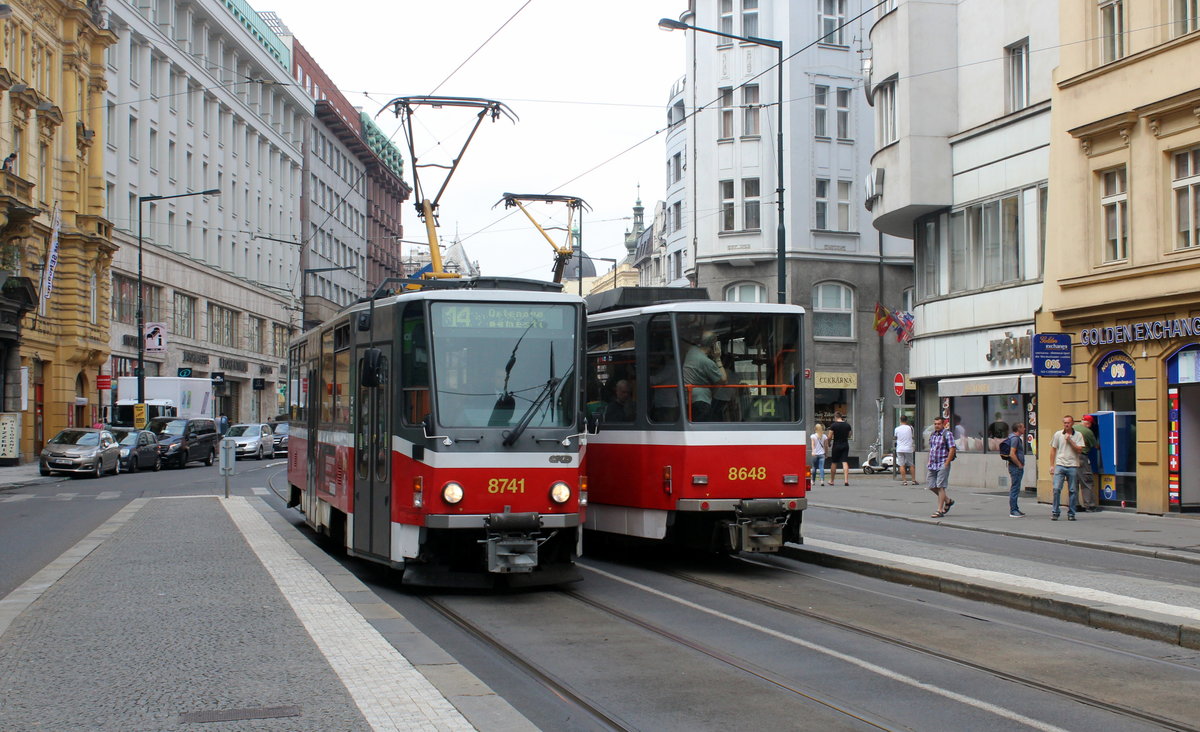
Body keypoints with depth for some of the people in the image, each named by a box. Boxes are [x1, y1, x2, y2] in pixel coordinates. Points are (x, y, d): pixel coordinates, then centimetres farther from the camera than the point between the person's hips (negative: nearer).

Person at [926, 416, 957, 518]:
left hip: (943, 464, -8)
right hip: (933, 465, 8)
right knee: (932, 486, 8)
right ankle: (948, 500, 29)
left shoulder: (948, 434, -8)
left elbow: (952, 449, -13)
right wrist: (929, 462, 14)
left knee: (940, 487, -7)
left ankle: (940, 510, -4)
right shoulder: (932, 435, 14)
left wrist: (946, 464, -16)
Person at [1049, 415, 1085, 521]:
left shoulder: (1078, 435, 4)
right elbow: (1053, 450, 11)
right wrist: (1052, 465, 7)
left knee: (1072, 491, 4)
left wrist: (1070, 441, -12)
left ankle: (1071, 514, 13)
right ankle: (1054, 512, -1)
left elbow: (1079, 450, -5)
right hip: (1060, 465, 0)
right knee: (1056, 489, -9)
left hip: (1073, 466, 0)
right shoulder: (1058, 434, 7)